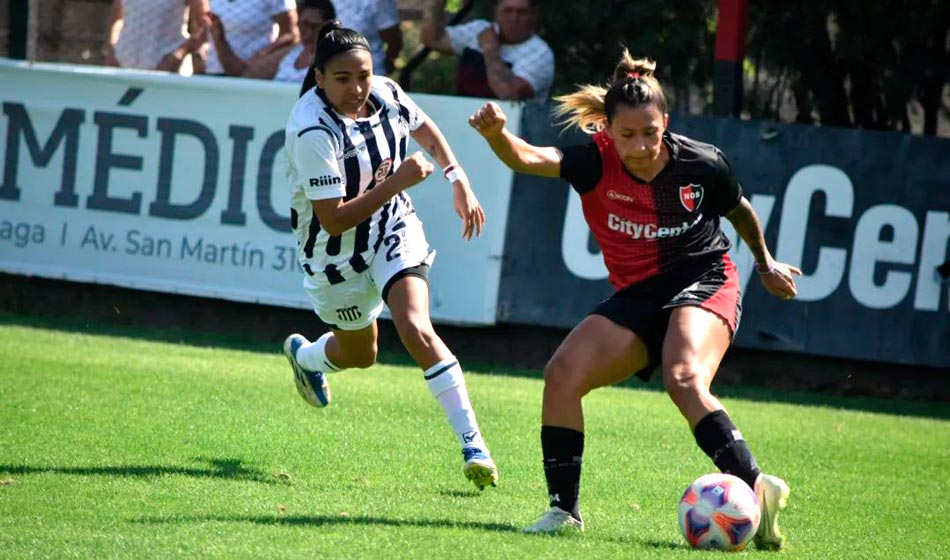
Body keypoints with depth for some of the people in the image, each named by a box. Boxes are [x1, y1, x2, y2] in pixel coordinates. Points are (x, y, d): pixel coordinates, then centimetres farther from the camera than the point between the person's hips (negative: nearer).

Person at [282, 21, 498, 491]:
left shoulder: (387, 94, -13)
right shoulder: (313, 132, -30)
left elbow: (424, 129, 13)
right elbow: (334, 221, -31)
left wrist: (459, 180, 5)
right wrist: (397, 182, -35)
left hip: (394, 231, 3)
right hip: (336, 256, -3)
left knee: (415, 329, -21)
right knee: (360, 354, 17)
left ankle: (472, 442, -20)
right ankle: (304, 354, 54)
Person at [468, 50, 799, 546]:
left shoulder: (702, 164, -12)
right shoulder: (596, 162, -12)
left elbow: (740, 212, 10)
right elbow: (529, 159, -29)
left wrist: (766, 264, 25)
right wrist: (497, 135, -51)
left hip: (703, 281, -4)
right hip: (637, 296, 4)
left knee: (683, 380, -32)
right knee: (563, 374, -13)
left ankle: (756, 487, -35)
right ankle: (563, 509, -3)